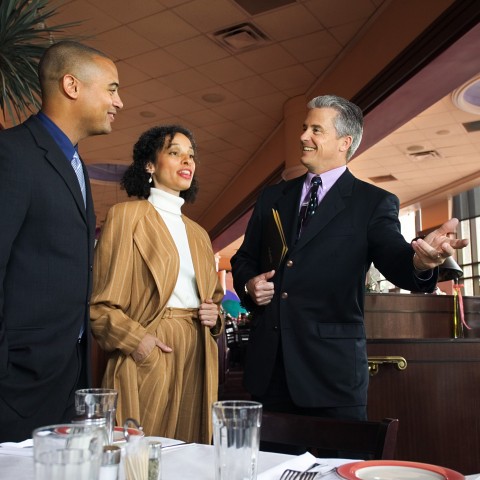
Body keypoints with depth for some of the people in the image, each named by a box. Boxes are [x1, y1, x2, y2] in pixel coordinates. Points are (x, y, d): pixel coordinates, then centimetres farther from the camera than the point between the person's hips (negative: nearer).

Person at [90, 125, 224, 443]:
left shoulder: (198, 233, 20)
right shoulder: (127, 215, 1)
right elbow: (101, 303, -6)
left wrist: (214, 316, 5)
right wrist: (135, 339, -19)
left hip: (197, 358, 6)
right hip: (148, 357, -5)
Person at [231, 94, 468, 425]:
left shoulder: (374, 203, 0)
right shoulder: (273, 197, 13)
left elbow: (394, 258, -15)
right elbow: (244, 257, 19)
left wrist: (420, 261, -38)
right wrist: (248, 284, -3)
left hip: (332, 369, -4)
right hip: (268, 364, 4)